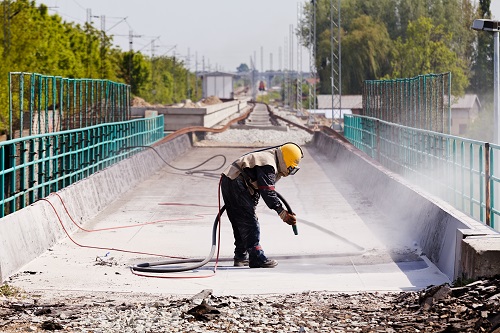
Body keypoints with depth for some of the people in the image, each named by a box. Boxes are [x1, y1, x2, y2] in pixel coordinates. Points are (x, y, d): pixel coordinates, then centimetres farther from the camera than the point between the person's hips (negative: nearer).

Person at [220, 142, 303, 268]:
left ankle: (241, 257, 25)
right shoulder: (268, 165, -17)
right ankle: (256, 258, -14)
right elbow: (268, 193, -24)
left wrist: (252, 204, 23)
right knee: (249, 221, -12)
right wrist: (283, 213, -26)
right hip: (235, 184, -11)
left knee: (239, 222, 17)